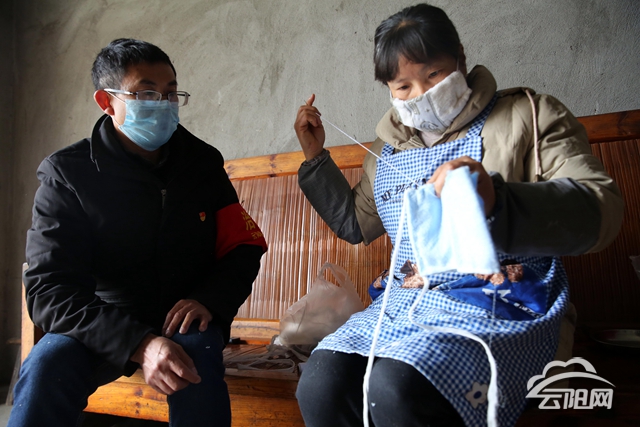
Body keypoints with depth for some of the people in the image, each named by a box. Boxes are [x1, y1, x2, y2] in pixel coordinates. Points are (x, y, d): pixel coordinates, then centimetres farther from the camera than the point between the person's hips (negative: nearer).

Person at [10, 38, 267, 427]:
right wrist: (139, 344, -33)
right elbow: (49, 289, -17)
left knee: (196, 352, -32)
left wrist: (208, 299, -18)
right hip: (103, 324, -1)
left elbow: (245, 246, 5)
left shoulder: (203, 162, 1)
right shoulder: (67, 174, -8)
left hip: (185, 320, 2)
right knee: (47, 366, -30)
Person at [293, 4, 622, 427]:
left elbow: (602, 208, -7)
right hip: (405, 304, 5)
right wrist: (316, 157, 22)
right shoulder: (387, 153, 20)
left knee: (398, 390, -33)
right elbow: (353, 223, 34)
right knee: (319, 386, -23)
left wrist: (497, 202, -27)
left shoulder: (527, 114, 5)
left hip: (501, 305, -4)